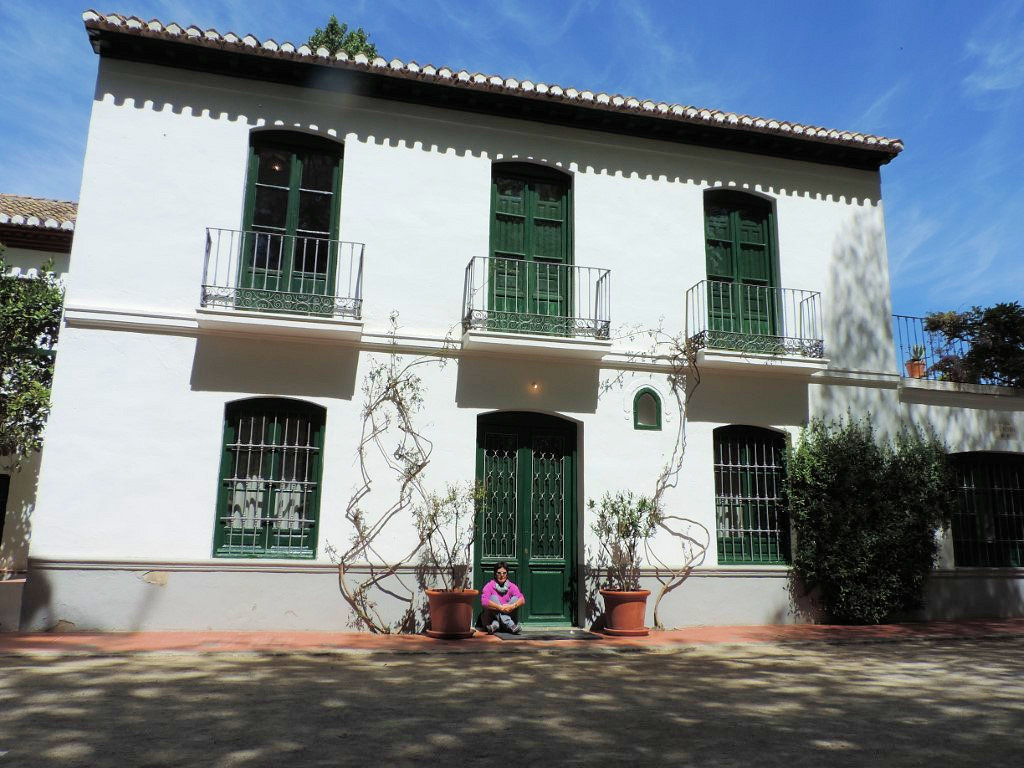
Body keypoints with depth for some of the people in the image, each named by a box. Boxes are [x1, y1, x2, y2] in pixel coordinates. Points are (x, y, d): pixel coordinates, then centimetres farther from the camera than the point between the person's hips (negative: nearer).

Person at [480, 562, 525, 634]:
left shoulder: (512, 586, 1)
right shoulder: (490, 586, -7)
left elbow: (522, 600, -15)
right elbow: (484, 601, -26)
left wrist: (512, 606, -35)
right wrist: (500, 607, -34)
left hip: (507, 616, 2)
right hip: (490, 619, -2)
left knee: (515, 598, -15)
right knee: (493, 598, -23)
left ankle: (496, 623, -28)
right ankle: (510, 625, -36)